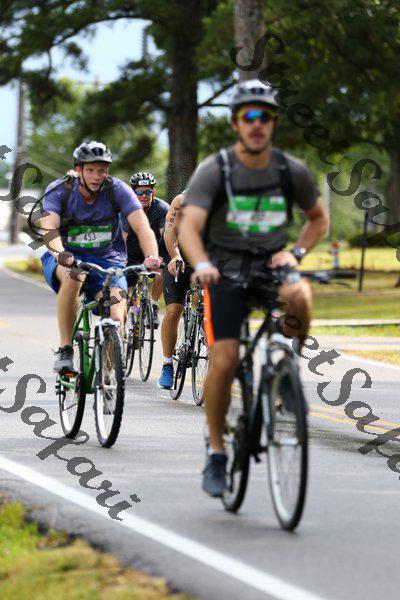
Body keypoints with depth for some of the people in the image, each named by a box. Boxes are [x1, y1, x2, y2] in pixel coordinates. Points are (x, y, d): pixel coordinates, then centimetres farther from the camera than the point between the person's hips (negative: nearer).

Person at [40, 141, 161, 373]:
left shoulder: (117, 190, -12)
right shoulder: (59, 191, -13)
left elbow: (142, 226, -22)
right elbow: (49, 227, -28)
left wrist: (152, 256, -42)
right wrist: (59, 253, -50)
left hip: (107, 260, 1)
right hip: (68, 257, -1)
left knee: (116, 320, -21)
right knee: (73, 276, -38)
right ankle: (65, 350, -27)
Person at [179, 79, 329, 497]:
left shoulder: (292, 171, -2)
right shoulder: (213, 171, -11)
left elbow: (318, 219, 14)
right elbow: (189, 227, -23)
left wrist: (296, 253, -5)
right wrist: (201, 265, -43)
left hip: (271, 267, 2)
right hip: (225, 273, -2)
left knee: (299, 297, -34)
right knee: (223, 361, -17)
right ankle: (216, 453, 2)